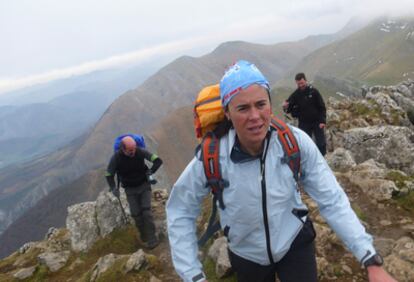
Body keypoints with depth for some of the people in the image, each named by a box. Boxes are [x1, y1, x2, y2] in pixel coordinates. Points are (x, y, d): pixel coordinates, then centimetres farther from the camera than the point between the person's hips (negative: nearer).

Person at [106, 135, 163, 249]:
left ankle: (152, 239, -3)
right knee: (136, 214, -1)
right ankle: (144, 235, 23)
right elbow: (109, 174, -9)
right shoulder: (116, 157, -19)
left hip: (144, 185, -1)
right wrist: (113, 188, -23)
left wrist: (151, 171, -30)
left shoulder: (140, 152, -20)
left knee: (146, 211, -11)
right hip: (130, 189, 1)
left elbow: (158, 160, -17)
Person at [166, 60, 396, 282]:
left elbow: (331, 200, -17)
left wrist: (372, 262, -23)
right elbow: (179, 212, -13)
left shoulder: (295, 141, -23)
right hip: (247, 256, 1)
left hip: (295, 243, 0)